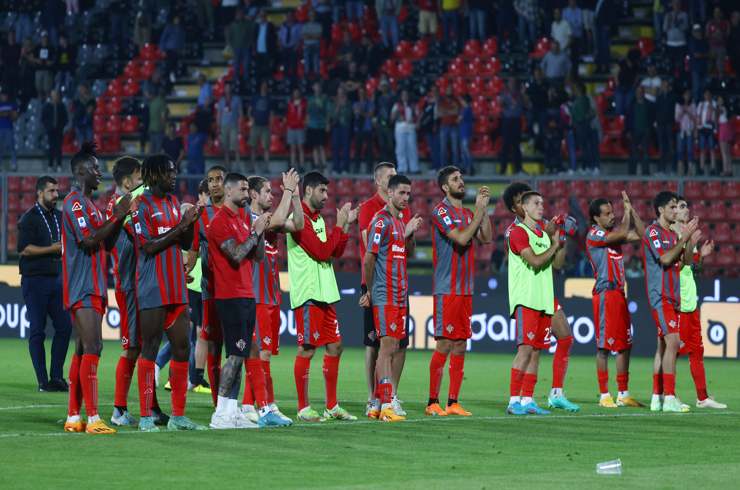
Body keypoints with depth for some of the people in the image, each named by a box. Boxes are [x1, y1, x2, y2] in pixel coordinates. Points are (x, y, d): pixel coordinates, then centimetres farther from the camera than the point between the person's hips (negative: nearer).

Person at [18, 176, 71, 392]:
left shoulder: (60, 217, 15)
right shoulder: (29, 218, -6)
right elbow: (24, 249, -15)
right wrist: (53, 248, -15)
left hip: (57, 279, 7)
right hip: (35, 279, -7)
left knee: (64, 327, 1)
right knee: (37, 331, -2)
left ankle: (57, 376, 10)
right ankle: (43, 381, 0)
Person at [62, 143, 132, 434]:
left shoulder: (88, 204, 20)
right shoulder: (75, 203, -10)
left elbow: (106, 243, 22)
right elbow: (90, 240, -20)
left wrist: (118, 217, 9)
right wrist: (117, 217, -16)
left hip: (93, 288, 10)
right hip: (83, 289, -10)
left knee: (83, 350, 9)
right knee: (92, 348, -14)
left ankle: (73, 418, 12)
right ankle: (92, 419, -18)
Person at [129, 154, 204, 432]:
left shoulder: (173, 202, 16)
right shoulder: (141, 205, -7)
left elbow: (186, 244, 18)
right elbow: (150, 246, -16)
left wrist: (190, 223, 0)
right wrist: (180, 227, -14)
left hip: (176, 289, 8)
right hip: (153, 291, -8)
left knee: (182, 349, 7)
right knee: (150, 350, -5)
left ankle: (178, 416, 13)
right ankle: (146, 417, -3)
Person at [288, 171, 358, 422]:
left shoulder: (318, 219, 18)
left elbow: (336, 252, 19)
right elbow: (322, 252, -18)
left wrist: (346, 225, 10)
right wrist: (339, 225, -10)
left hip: (325, 294, 9)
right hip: (308, 295, -9)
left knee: (334, 346, 9)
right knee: (307, 349, -6)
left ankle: (332, 406, 16)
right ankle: (303, 409, -2)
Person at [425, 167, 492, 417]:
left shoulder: (468, 214, 16)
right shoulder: (441, 212, -8)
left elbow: (486, 238, 7)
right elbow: (461, 238, -19)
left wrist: (484, 208, 2)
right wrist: (479, 211, -12)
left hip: (466, 290, 7)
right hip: (447, 290, -7)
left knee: (460, 346, 7)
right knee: (444, 345, -7)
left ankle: (453, 402, 10)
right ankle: (432, 402, -2)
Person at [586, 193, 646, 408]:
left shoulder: (613, 232, 15)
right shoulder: (594, 235, -10)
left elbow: (640, 234, 13)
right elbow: (622, 233, -20)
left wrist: (631, 209, 7)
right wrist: (627, 210, -6)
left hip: (619, 293, 8)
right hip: (605, 293, -8)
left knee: (625, 345, 8)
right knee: (604, 346, -5)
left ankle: (623, 394, 13)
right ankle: (604, 395, -3)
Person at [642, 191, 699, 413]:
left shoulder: (672, 234, 17)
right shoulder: (653, 232, -8)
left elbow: (686, 261, 14)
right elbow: (665, 259, -19)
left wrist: (691, 241, -2)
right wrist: (684, 238, -16)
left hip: (672, 298, 9)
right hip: (661, 296, -9)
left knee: (664, 345, 9)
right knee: (672, 342, -16)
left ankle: (657, 397, 12)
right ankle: (669, 398, -19)